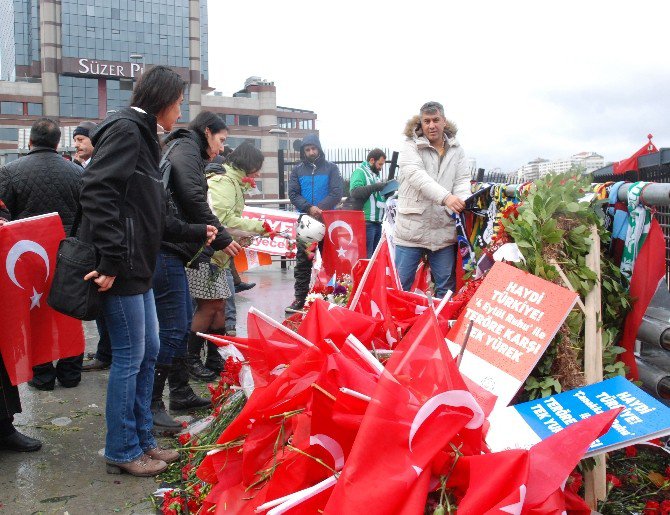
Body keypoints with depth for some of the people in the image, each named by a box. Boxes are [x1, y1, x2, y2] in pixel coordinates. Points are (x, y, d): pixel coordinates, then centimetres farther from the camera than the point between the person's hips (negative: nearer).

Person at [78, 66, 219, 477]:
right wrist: (111, 261, -25)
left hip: (137, 266, 10)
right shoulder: (125, 129, -11)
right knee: (130, 356, -2)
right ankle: (122, 451, 13)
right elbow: (97, 192, -23)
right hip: (121, 268, -10)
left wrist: (197, 233, 29)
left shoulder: (143, 135, 19)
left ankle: (143, 439, 28)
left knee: (149, 351, 15)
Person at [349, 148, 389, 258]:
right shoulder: (360, 172, -4)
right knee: (366, 256, -10)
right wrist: (375, 187, -22)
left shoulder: (375, 174, 22)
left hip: (377, 222, 9)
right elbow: (355, 192, -20)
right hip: (366, 221, -9)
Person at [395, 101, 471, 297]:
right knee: (401, 284, 2)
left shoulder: (456, 150, 12)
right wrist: (446, 197, -32)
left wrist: (462, 203, -17)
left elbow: (463, 180, 6)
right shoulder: (411, 147, -1)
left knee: (446, 287, 9)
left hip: (444, 229, 3)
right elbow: (417, 176, -18)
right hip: (412, 226, -3)